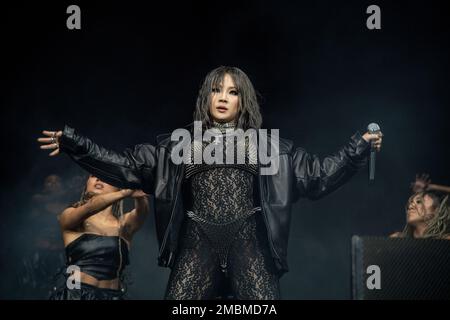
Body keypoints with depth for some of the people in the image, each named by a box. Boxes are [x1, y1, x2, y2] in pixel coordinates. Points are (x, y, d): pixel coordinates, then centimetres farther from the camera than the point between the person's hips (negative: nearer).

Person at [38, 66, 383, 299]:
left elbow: (319, 173, 15)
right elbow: (126, 166, 10)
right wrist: (75, 144, 2)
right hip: (198, 244, 0)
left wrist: (359, 147, 6)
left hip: (247, 244, 0)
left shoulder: (267, 146, 15)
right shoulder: (180, 145, 14)